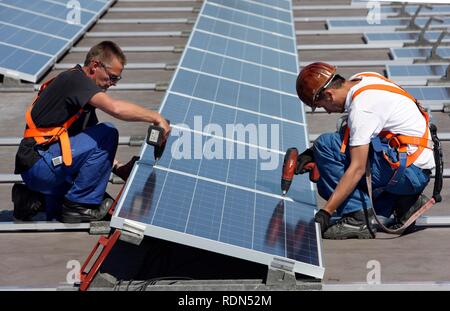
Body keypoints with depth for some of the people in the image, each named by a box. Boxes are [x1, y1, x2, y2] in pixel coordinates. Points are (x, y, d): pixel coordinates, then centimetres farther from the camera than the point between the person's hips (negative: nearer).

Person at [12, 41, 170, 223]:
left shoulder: (83, 93, 19)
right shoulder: (74, 78, -11)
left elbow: (95, 148, 19)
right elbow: (115, 108, -28)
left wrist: (120, 168, 8)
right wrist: (156, 117, -18)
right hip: (38, 164, -10)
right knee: (108, 134, -14)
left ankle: (35, 198, 11)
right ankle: (77, 205, -8)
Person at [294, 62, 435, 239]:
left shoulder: (362, 107, -21)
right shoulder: (359, 80, 5)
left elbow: (357, 169, -24)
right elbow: (349, 135, 18)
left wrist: (325, 212, -23)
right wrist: (313, 153, 8)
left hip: (410, 170, -10)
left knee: (326, 144, -16)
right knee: (327, 185, 14)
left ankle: (358, 218, -13)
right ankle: (401, 201, 9)